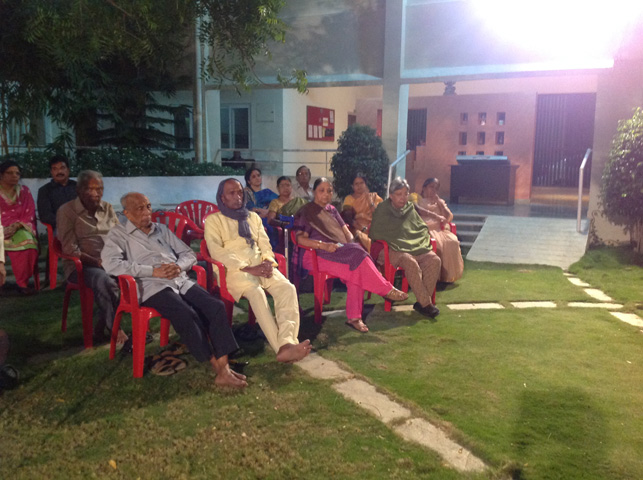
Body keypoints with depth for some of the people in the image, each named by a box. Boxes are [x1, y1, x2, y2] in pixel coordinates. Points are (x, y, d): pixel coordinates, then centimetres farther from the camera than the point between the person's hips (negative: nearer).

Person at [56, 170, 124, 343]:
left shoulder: (107, 208, 15)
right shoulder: (66, 211, 0)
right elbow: (70, 248, -8)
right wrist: (96, 262, -19)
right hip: (81, 265, -5)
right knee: (104, 280, -39)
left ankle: (102, 324, -14)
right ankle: (114, 328, -20)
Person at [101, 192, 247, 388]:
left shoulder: (161, 229, 25)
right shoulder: (118, 234, 9)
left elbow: (189, 254, 23)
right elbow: (111, 264, -11)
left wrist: (178, 266, -3)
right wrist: (153, 271, -14)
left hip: (181, 281, 6)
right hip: (153, 287, -5)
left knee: (216, 306, -19)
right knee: (186, 314, -32)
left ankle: (224, 369, -20)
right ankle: (216, 367, -18)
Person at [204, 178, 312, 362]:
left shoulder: (253, 217, 25)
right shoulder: (214, 220, 9)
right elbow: (216, 251, -5)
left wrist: (268, 261, -6)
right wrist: (247, 268, -16)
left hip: (260, 266, 5)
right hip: (235, 269, -4)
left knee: (288, 288, -27)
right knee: (256, 292, -37)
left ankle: (288, 342, -43)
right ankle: (283, 347, -43)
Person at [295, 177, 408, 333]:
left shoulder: (332, 210, 25)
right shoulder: (306, 212, 6)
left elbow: (346, 231, 21)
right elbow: (300, 238, -7)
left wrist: (351, 243, -4)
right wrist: (324, 245, -22)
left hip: (340, 250, 6)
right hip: (316, 255, -5)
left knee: (356, 272, -30)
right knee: (357, 256, -31)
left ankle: (354, 317, -32)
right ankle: (387, 290, -19)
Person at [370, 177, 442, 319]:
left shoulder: (410, 208, 17)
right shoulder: (383, 209, 1)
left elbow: (422, 228, 24)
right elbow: (374, 234, -5)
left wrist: (422, 242, 4)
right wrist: (395, 242, -9)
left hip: (416, 247, 5)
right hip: (393, 249, -5)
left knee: (434, 260, -24)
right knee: (410, 262, -37)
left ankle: (421, 302, -20)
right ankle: (425, 304, -28)